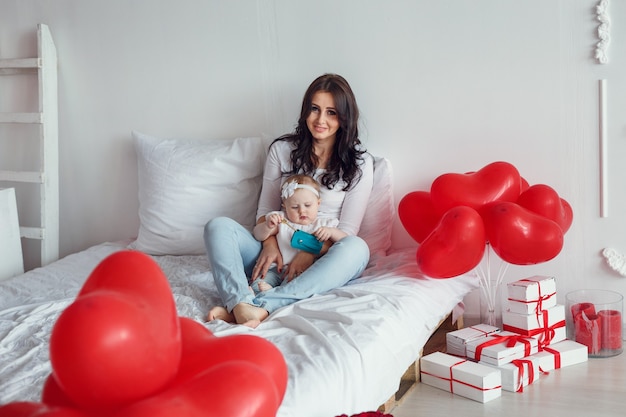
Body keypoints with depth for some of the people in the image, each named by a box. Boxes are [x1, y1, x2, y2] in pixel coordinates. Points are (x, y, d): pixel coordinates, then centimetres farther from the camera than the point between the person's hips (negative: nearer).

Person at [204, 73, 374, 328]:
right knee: (218, 226, -19)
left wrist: (310, 254, -18)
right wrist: (270, 245, -11)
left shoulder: (360, 163, 2)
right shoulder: (282, 150, 9)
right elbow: (266, 209, 9)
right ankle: (242, 304, -45)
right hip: (279, 257, 2)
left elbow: (347, 229, -3)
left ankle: (260, 306, -45)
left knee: (356, 249, -36)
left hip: (319, 262, -2)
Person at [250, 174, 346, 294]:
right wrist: (268, 226, -11)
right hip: (281, 269, 2)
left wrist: (331, 232, -11)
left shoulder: (323, 224, 15)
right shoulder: (281, 220, 15)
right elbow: (258, 235, 11)